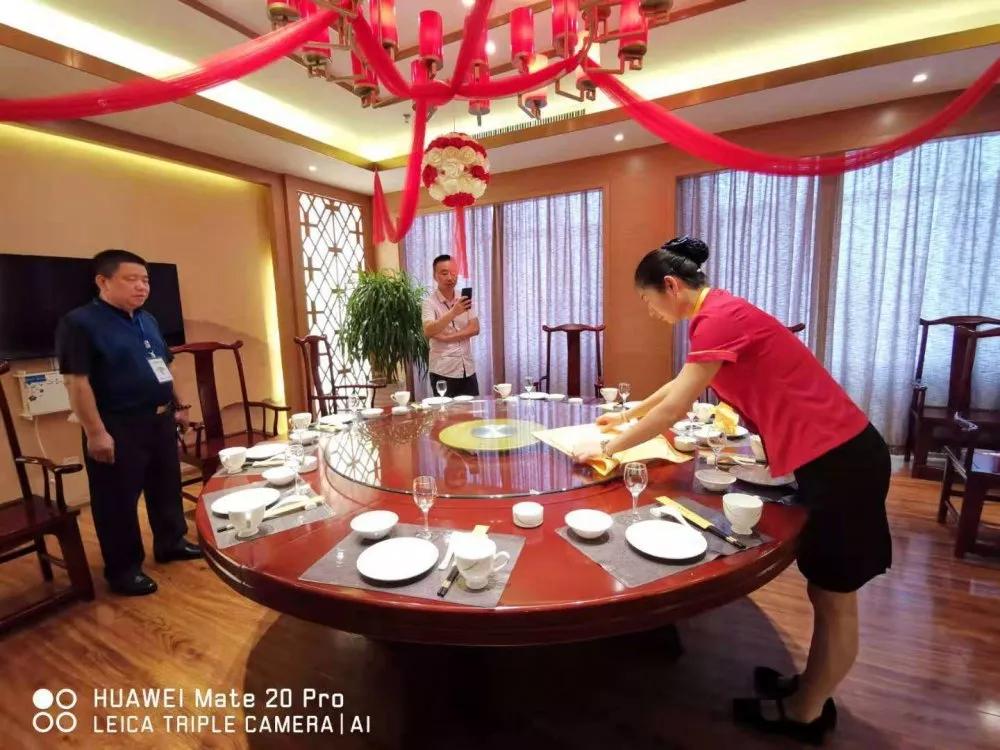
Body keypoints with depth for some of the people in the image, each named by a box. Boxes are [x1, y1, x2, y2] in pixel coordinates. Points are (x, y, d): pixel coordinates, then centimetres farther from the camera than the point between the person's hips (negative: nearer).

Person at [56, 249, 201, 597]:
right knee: (118, 499, 5)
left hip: (160, 419, 8)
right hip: (118, 427, -7)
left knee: (167, 486, 18)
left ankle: (171, 542, 36)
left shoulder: (147, 320, 12)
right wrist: (96, 432, -20)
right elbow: (77, 382, -17)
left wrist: (178, 407, 18)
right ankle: (123, 568, 21)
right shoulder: (79, 323, -12)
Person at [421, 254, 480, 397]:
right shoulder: (430, 302, -7)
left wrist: (446, 337, -14)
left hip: (468, 369, 5)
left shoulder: (464, 299, 7)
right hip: (443, 371, -4)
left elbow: (475, 329, -2)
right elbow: (428, 332, -23)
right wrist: (453, 312, -35)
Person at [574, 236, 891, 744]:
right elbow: (679, 385, 21)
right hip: (828, 453, 9)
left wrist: (606, 448, -10)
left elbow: (674, 409, -20)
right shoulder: (718, 315, 10)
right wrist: (627, 415, 27)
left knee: (834, 597, 10)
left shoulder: (719, 317, -20)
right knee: (825, 590, 21)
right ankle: (810, 688, 39)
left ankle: (806, 713, 29)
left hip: (839, 457, -9)